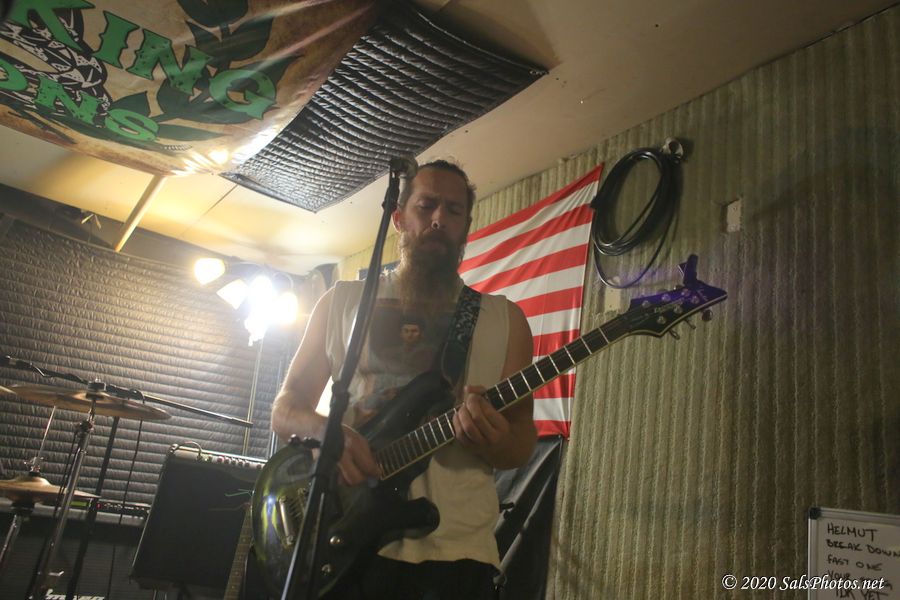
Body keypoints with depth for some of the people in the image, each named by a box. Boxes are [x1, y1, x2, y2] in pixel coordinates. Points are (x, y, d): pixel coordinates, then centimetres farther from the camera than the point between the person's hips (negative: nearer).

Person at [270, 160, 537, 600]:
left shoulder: (504, 318, 5)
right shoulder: (342, 301, 7)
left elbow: (523, 445, 5)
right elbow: (285, 409, 8)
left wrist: (494, 441, -18)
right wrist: (324, 430, -14)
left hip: (456, 553, 0)